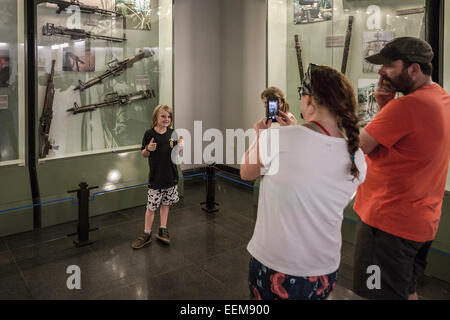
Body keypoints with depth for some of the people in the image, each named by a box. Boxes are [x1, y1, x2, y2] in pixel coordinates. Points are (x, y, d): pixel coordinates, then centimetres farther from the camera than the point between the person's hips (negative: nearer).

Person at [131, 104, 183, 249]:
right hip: (155, 176, -3)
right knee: (151, 206, 1)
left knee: (165, 203, 14)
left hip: (171, 175, 3)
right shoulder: (149, 133, -8)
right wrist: (148, 149, -22)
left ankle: (162, 230, 29)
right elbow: (144, 154, 0)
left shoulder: (172, 133, 0)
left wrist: (180, 146, -13)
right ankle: (147, 234, 16)